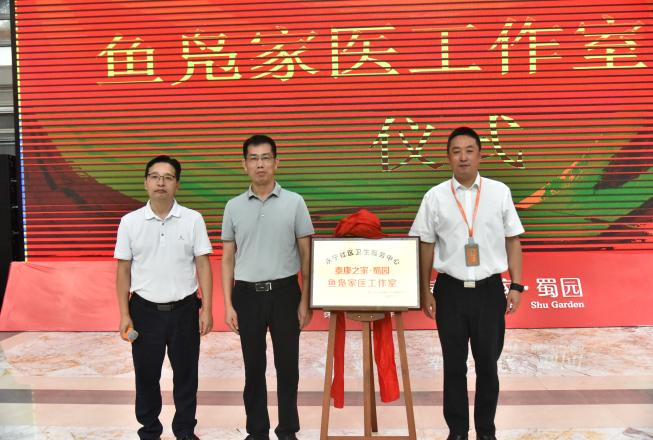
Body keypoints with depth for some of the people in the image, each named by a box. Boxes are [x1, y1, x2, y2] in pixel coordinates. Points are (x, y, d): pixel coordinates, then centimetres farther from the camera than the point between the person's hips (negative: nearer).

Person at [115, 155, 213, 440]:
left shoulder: (193, 220, -4)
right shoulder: (130, 222, -1)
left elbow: (203, 266, -2)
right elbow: (123, 271, 2)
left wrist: (206, 309, -5)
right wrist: (124, 315, -1)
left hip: (184, 309, 0)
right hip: (145, 310, 1)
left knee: (186, 374, 12)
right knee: (146, 375, 12)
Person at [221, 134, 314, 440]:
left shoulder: (294, 202, -1)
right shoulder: (234, 207, 4)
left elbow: (306, 255, 1)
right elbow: (228, 258, 6)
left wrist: (305, 300, -4)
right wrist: (228, 304, 0)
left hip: (284, 292, -1)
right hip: (247, 294, 1)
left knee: (287, 366, 7)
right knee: (254, 368, 10)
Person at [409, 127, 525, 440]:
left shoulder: (499, 192, 1)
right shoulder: (435, 196, 0)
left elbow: (513, 241, 5)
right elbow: (426, 247, 3)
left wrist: (516, 286, 0)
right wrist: (425, 292, 3)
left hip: (489, 290, 0)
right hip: (450, 291, 0)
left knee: (487, 365, 12)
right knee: (454, 366, 11)